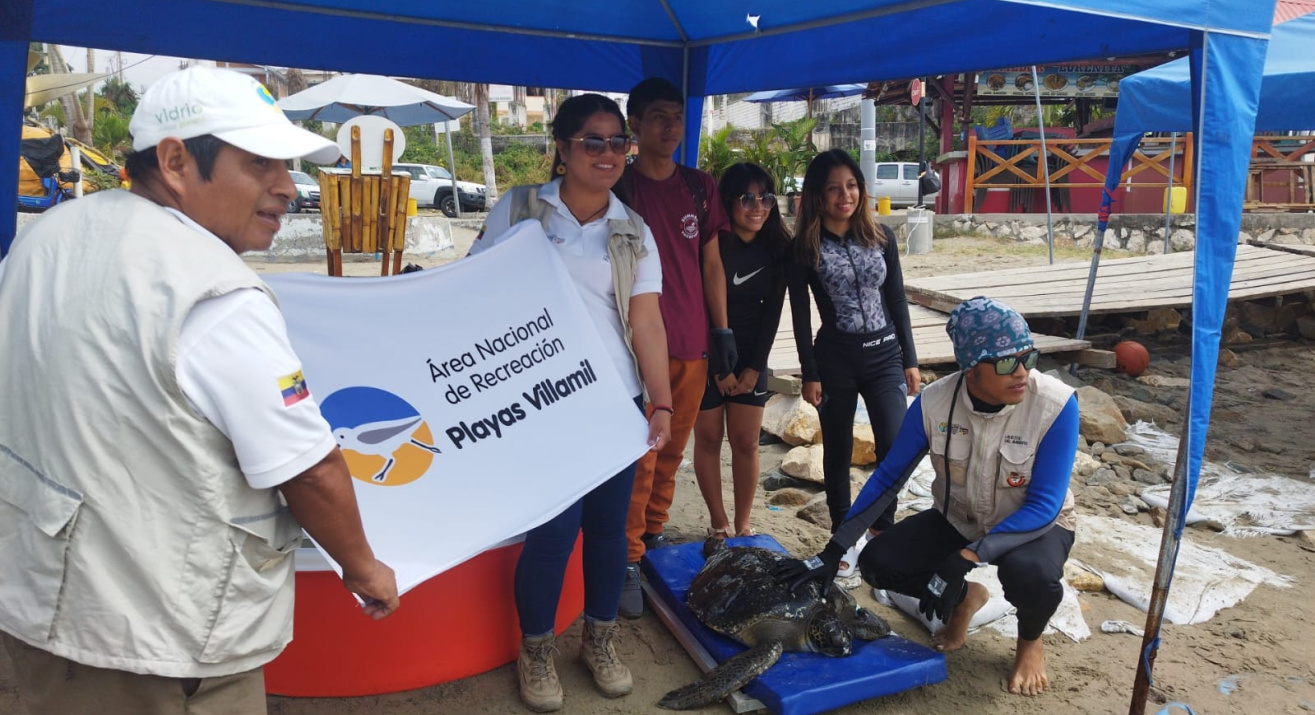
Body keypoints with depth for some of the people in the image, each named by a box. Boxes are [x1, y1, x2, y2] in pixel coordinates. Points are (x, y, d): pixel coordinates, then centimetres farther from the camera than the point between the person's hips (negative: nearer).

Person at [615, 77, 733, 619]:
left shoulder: (700, 187, 10)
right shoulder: (618, 188, -3)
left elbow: (711, 264, 13)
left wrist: (723, 332, 8)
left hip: (693, 345, 5)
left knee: (672, 453, 14)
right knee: (639, 458, -4)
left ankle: (654, 533, 30)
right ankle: (629, 561, 5)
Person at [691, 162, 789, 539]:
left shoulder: (777, 248, -2)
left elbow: (773, 311, 1)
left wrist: (755, 367, -3)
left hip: (751, 357, 4)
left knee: (746, 442, 7)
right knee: (709, 439, 7)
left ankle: (743, 524, 19)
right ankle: (718, 523, 20)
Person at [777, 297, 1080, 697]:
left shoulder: (1055, 405, -29)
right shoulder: (934, 403, -21)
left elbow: (1044, 505, -28)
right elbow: (887, 479, -12)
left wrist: (964, 559, -37)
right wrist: (833, 552, -17)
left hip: (1036, 524, -3)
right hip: (959, 520, 3)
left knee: (1029, 573, -37)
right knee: (877, 563, -16)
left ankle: (1030, 640, 1)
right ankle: (966, 598, 14)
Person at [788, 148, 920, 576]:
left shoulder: (881, 237, 3)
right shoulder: (805, 247, -5)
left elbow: (897, 300, 7)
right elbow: (801, 315, -3)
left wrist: (909, 360, 6)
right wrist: (809, 374, -5)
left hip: (884, 354, 2)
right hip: (835, 358, -2)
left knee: (894, 445, -8)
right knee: (838, 450, 8)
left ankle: (883, 529, 13)